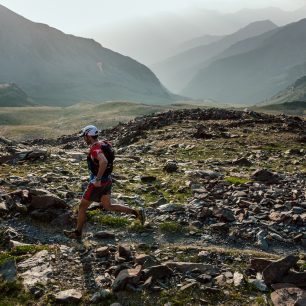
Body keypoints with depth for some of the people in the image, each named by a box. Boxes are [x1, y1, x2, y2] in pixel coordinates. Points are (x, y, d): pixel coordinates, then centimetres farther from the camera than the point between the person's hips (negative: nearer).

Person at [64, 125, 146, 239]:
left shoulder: (95, 148, -25)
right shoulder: (103, 143, 5)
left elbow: (104, 162, -43)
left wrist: (97, 179, -35)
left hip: (98, 183, -9)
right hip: (107, 180, 9)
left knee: (82, 206, 8)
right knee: (108, 206, 16)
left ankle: (77, 232, 23)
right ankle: (137, 212, 8)